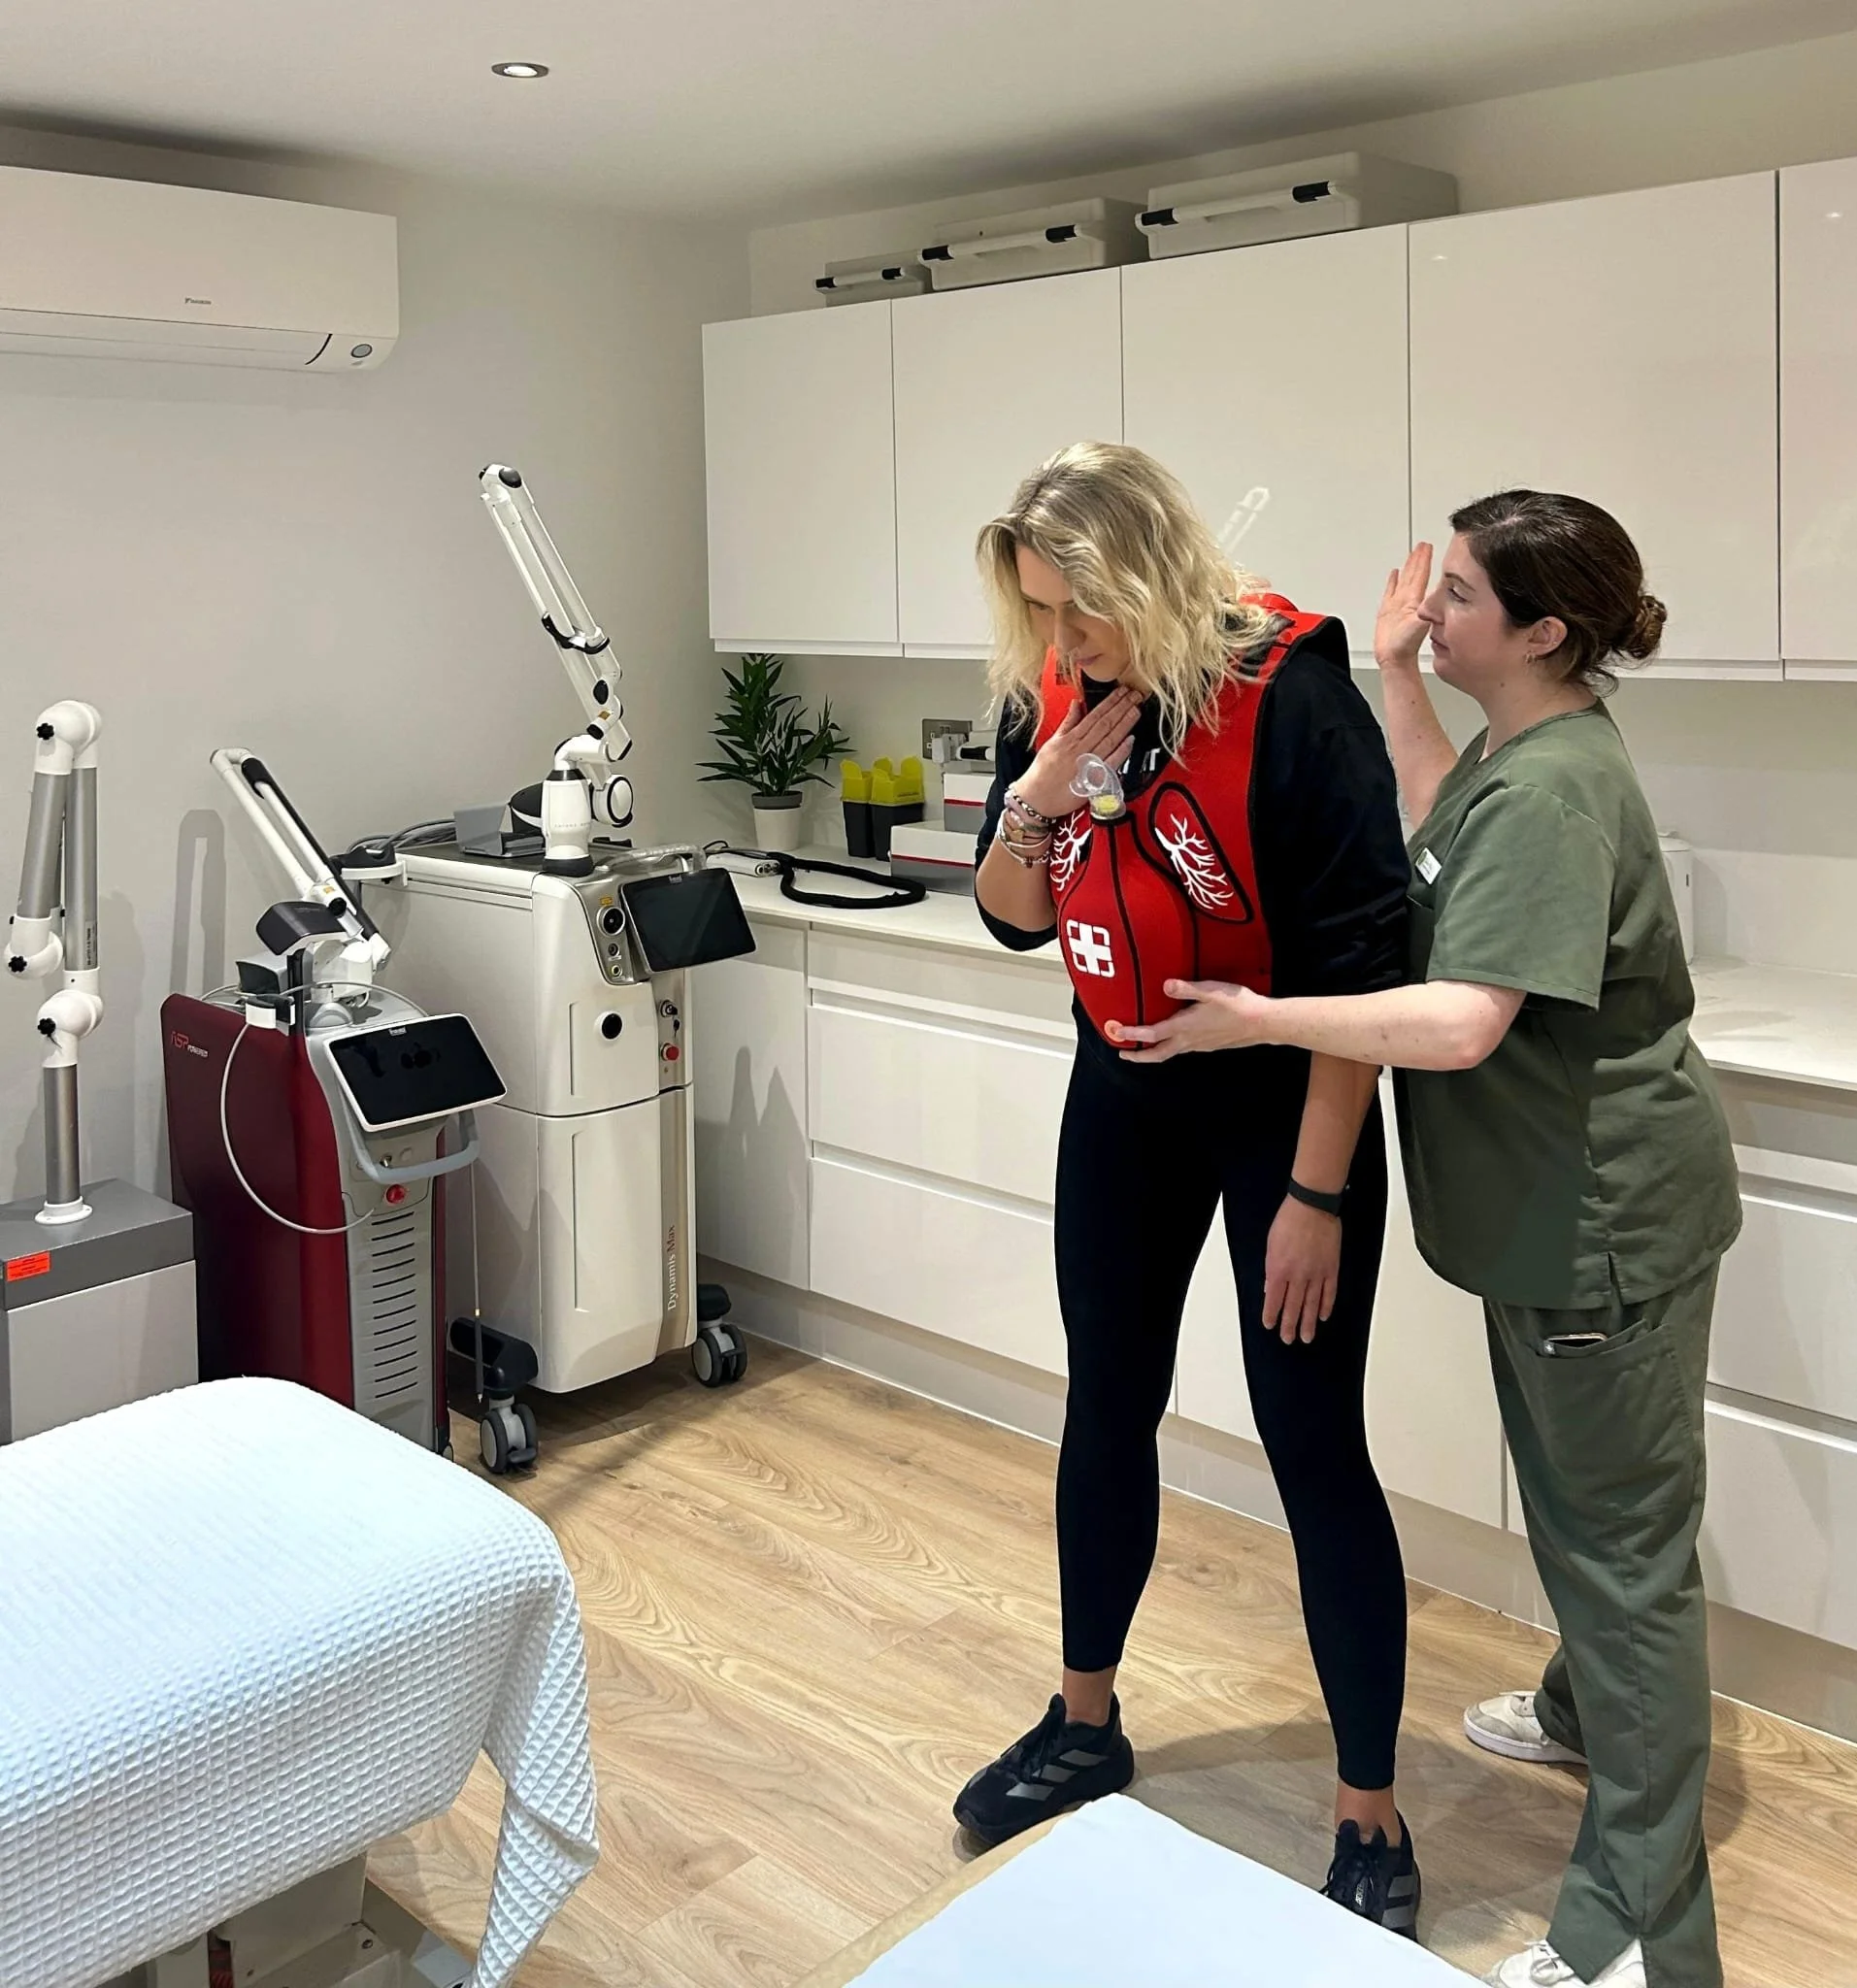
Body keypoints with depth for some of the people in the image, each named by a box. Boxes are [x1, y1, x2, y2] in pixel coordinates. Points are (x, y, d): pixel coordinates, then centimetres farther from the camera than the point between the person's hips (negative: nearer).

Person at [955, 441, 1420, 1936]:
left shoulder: (1291, 703, -21)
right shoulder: (1053, 698, -3)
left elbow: (1362, 966, -20)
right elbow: (1013, 920, 4)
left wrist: (1315, 1197, -20)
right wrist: (1039, 791, -16)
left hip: (1284, 1100, -6)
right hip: (1124, 1093, 6)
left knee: (1313, 1445, -2)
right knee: (1107, 1408, 16)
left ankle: (1372, 1825, 17)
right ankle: (1086, 1727, 37)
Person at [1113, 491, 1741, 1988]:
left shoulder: (1550, 790, -25)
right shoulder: (1522, 748, 6)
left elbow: (1460, 1021, -34)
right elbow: (1440, 828, 25)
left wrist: (1254, 1020, -27)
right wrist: (1395, 674, 17)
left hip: (1609, 1219, -10)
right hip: (1562, 1206, 10)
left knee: (1621, 1536, -2)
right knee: (1577, 1501, 27)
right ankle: (1590, 1710, 51)